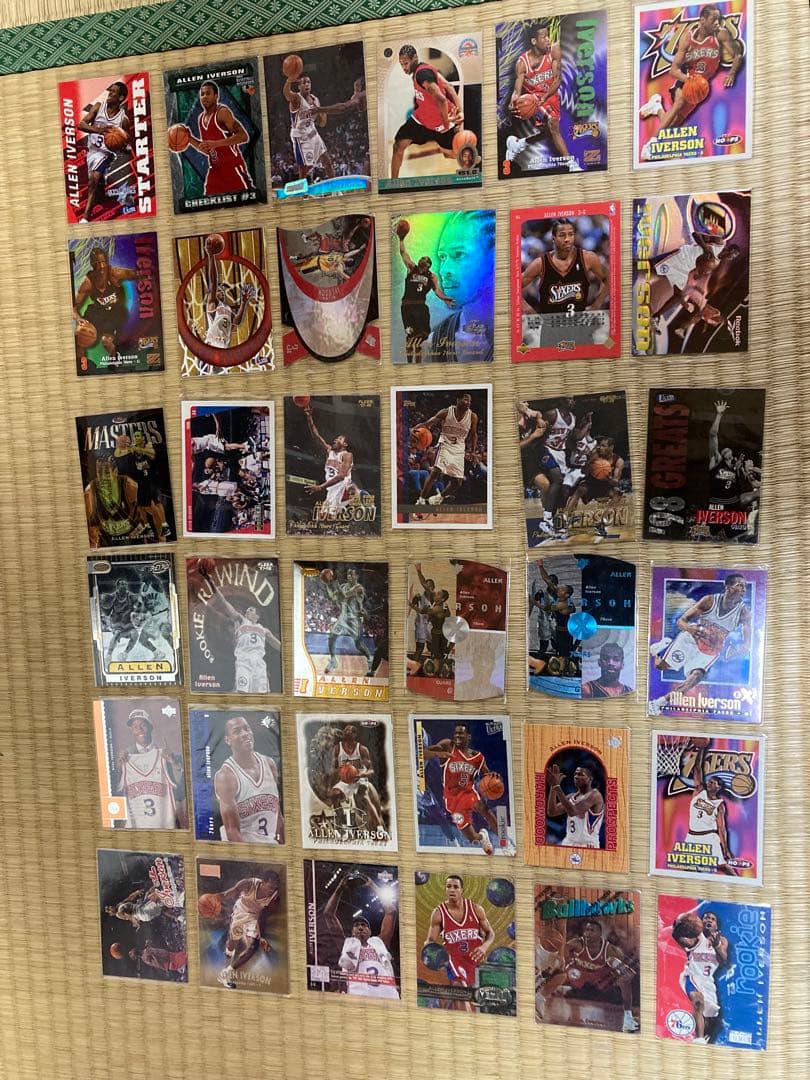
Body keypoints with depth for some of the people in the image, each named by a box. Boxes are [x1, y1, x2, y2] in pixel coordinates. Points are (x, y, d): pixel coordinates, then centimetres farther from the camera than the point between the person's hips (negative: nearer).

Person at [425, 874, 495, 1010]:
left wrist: (484, 947, -17)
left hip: (475, 957, 3)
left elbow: (491, 934, 4)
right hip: (454, 958, -3)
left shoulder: (476, 909, -3)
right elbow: (430, 940, -3)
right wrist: (429, 947, -27)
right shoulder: (438, 913, -7)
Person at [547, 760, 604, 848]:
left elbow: (572, 811, -27)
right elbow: (552, 812, 0)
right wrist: (553, 786, -7)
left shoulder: (595, 795, -13)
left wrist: (557, 786, -27)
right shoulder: (572, 797, 11)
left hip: (587, 846, -8)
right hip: (568, 844, 8)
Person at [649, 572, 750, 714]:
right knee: (660, 665, -5)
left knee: (697, 676, -23)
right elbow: (681, 621, -14)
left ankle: (660, 702, -15)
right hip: (690, 638, -1)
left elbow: (747, 644, -12)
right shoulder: (710, 600, -16)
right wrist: (691, 628, -38)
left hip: (710, 651, 1)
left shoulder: (744, 612, -13)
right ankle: (664, 645, 30)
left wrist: (737, 650, -36)